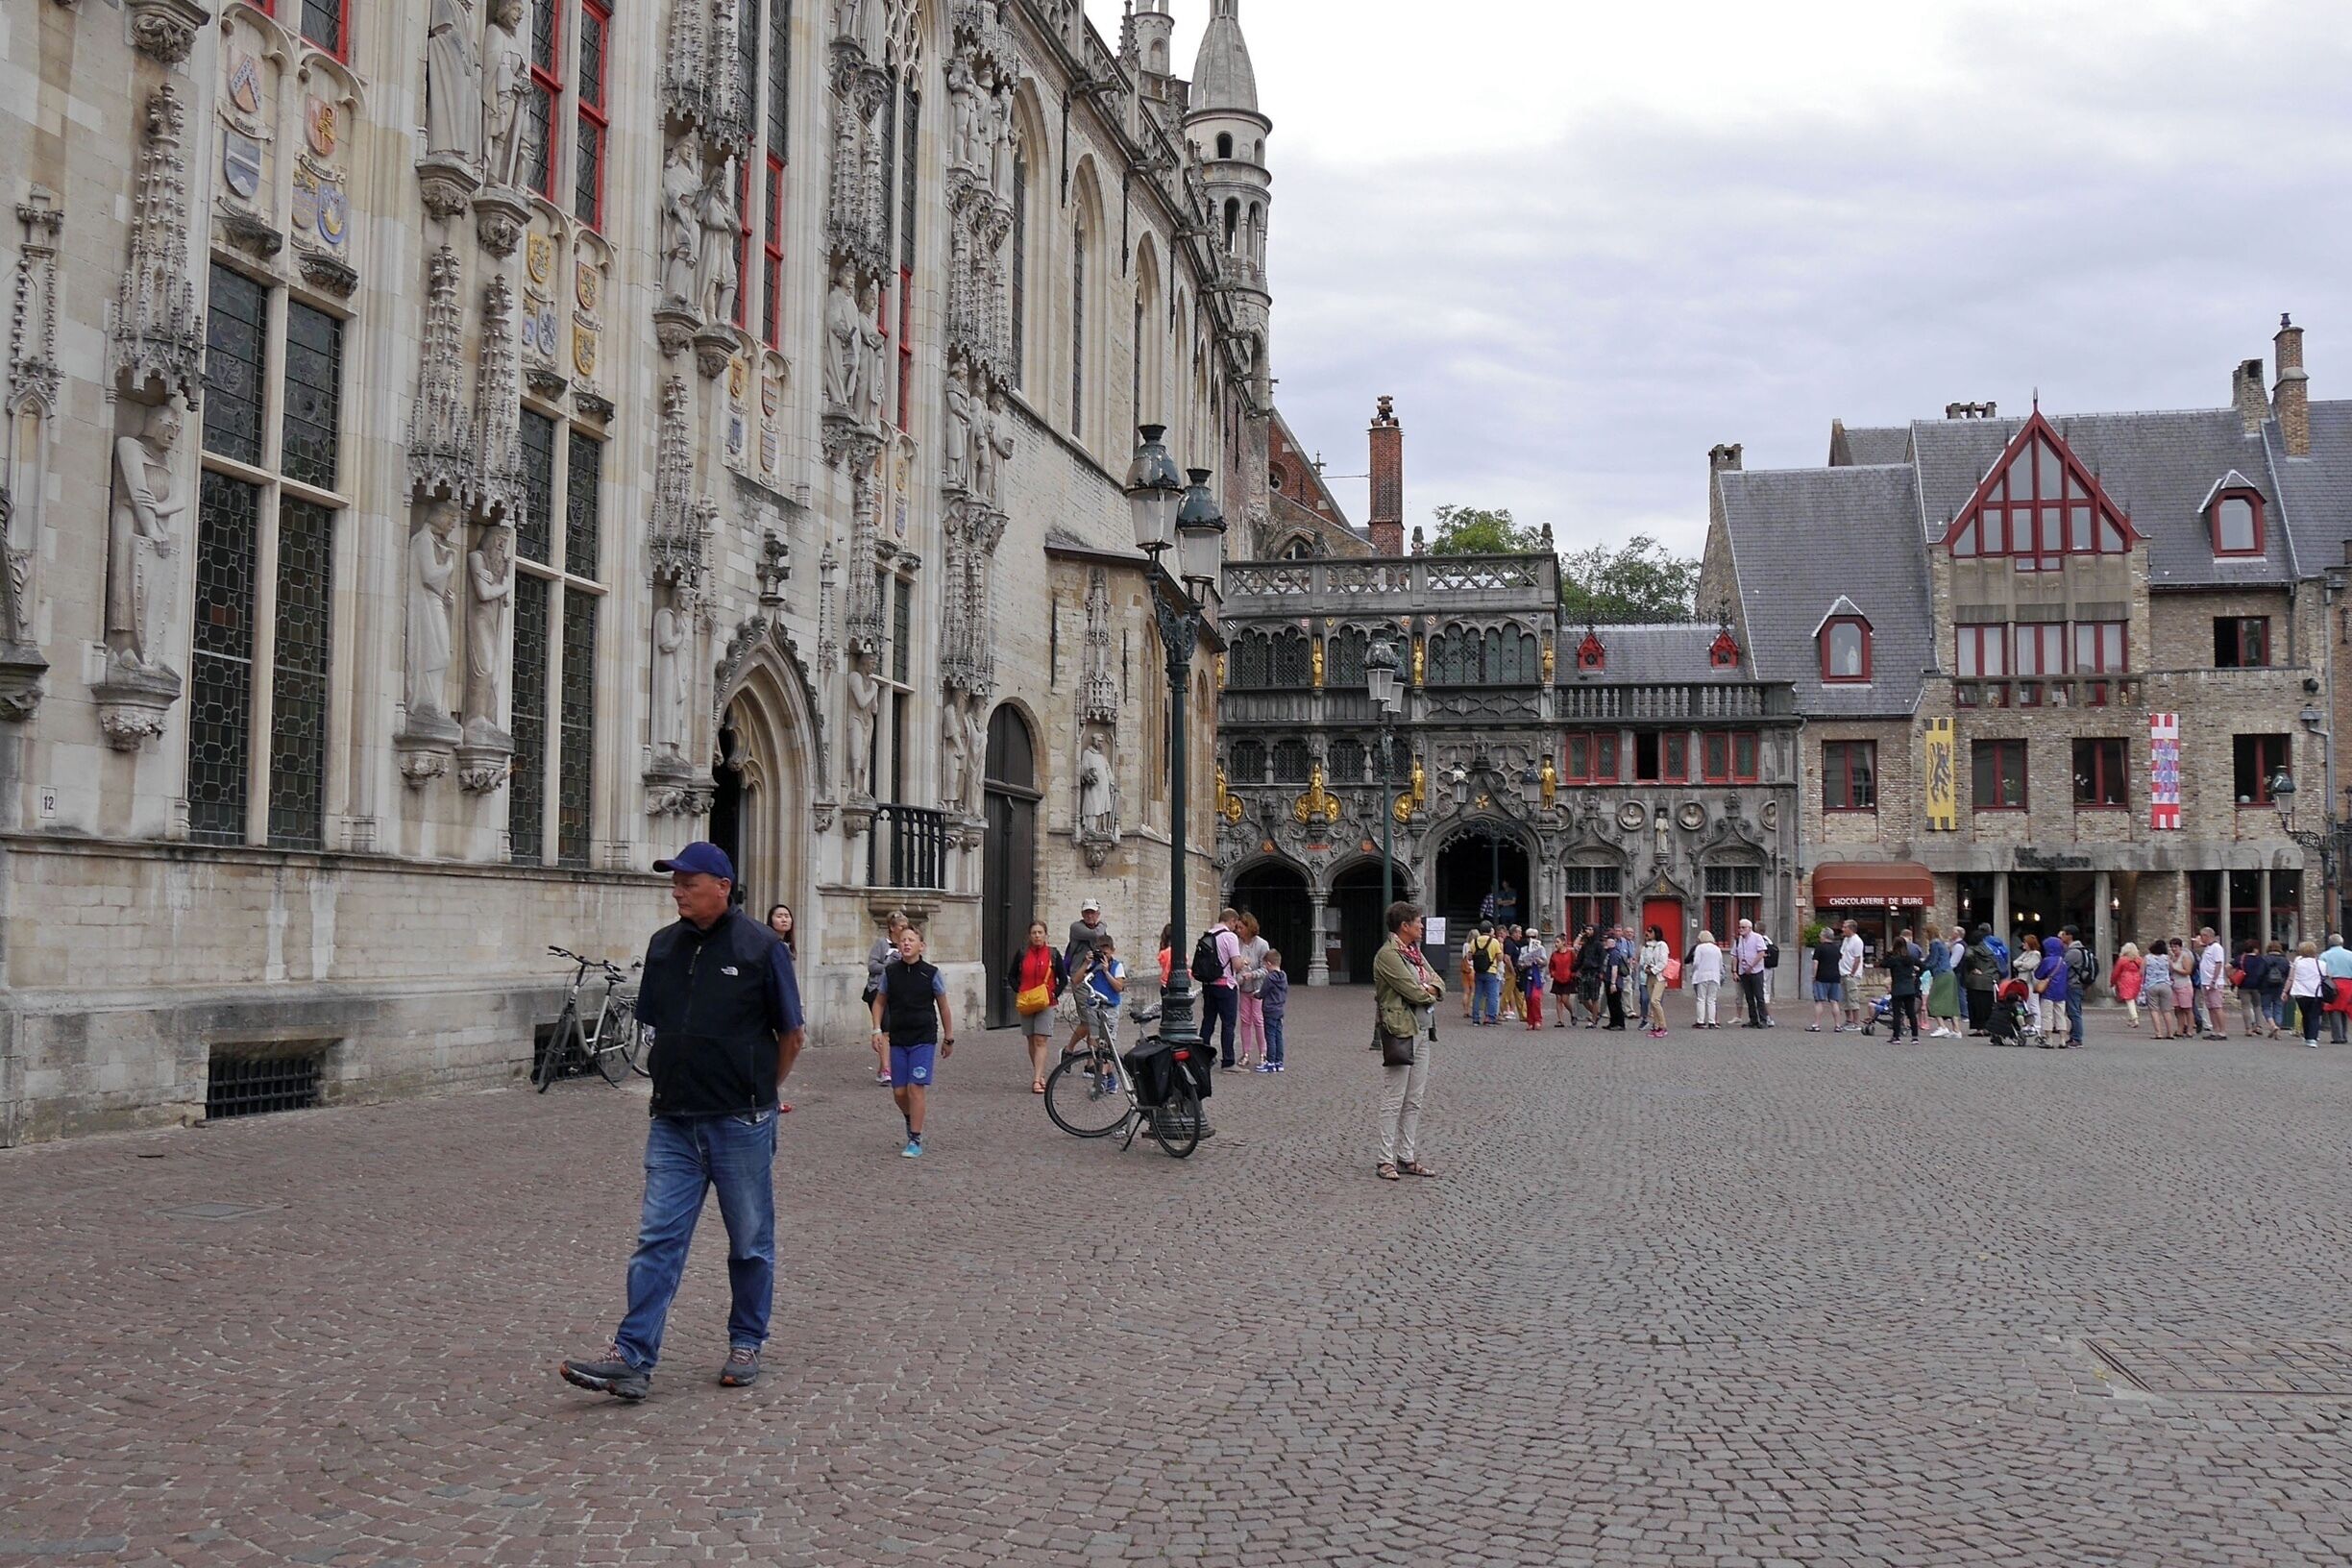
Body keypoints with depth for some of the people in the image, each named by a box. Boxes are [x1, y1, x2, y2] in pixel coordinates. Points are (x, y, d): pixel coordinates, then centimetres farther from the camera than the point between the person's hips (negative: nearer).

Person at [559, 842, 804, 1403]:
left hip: (741, 1124, -4)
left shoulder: (760, 946, -8)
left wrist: (758, 1092, 7)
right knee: (657, 1240, -1)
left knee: (750, 1243, 9)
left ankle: (746, 1345, 24)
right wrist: (678, 1084, 13)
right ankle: (632, 1360, -2)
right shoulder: (663, 945, 7)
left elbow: (790, 1035, -1)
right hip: (673, 1122, 4)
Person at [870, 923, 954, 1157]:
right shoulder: (890, 973, 1)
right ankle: (911, 1121, 35)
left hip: (924, 1040, -3)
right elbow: (880, 1002, 14)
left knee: (916, 1088, -11)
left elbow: (944, 1007, 4)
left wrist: (949, 1038, 7)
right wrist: (877, 1029, 2)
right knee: (899, 1092, 5)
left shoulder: (931, 973, -5)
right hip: (898, 1040, 3)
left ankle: (915, 1141, -4)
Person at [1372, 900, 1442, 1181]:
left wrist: (1426, 990, -8)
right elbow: (1415, 993, -18)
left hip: (1423, 1031, 9)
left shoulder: (1414, 952, 16)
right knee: (1393, 1100, -4)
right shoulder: (1388, 955, -14)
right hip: (1401, 1031, -9)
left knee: (1414, 1100, 11)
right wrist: (1428, 992, 2)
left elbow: (1438, 985, 13)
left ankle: (1407, 1158, 16)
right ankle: (1386, 1160, 0)